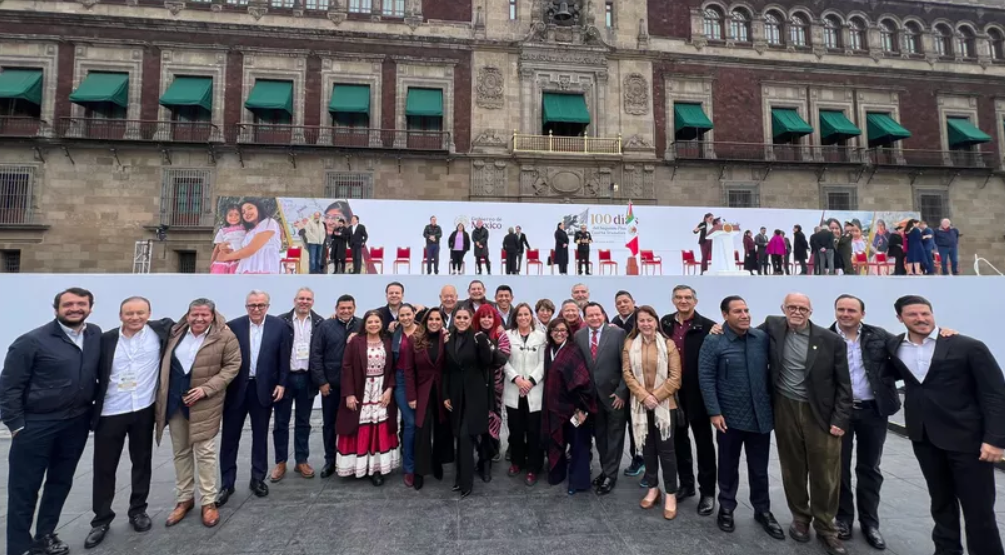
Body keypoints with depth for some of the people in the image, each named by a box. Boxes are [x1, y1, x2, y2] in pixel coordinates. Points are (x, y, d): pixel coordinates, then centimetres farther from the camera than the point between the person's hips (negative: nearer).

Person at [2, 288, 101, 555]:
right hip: (36, 425, -4)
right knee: (24, 488, 8)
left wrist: (94, 411, 6)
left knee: (60, 482, 18)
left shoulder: (96, 335, 0)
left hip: (77, 424, 4)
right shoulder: (32, 341, -12)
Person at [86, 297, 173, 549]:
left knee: (142, 462, 13)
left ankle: (138, 510, 30)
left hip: (144, 410, 0)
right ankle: (101, 519, 28)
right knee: (104, 467, 10)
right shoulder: (106, 339, -3)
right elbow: (94, 373, 5)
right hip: (110, 413, 0)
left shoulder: (159, 331, -5)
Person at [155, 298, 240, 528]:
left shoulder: (225, 336, -12)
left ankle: (208, 502, 15)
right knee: (180, 452, 15)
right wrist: (161, 396, 8)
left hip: (204, 404, -5)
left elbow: (232, 366, -10)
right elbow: (165, 364, 13)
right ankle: (184, 499, 30)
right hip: (174, 402, 5)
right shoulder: (175, 332, 3)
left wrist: (206, 389, -18)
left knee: (205, 452, 1)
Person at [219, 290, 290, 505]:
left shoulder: (279, 326, -4)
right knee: (230, 437, 8)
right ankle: (227, 483, 22)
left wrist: (281, 383, -5)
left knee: (260, 436, 12)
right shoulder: (233, 325, -4)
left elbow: (284, 358, -1)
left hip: (264, 388, 0)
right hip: (236, 388, 0)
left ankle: (258, 479, 26)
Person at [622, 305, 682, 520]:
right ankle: (653, 488, 27)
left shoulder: (668, 345, -4)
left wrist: (656, 396, -13)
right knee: (647, 447, 13)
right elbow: (627, 374, -2)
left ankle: (671, 494, 16)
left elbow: (675, 377, -7)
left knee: (666, 449, 3)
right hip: (640, 404, 2)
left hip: (665, 404, -2)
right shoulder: (629, 345, 2)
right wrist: (643, 396, -13)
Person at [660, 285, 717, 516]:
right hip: (672, 391, 5)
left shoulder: (708, 326, -12)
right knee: (678, 439, 17)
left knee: (703, 442, 10)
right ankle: (686, 484, 34)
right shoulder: (665, 323, 2)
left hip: (698, 392, -4)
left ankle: (707, 491, 24)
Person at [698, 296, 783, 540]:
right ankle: (726, 508, 33)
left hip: (760, 416, 3)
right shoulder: (713, 342, -12)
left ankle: (763, 511, 36)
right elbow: (706, 378, -12)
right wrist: (714, 412, -14)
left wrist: (773, 402, 7)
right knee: (728, 466, 14)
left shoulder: (763, 337, -1)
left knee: (759, 468, 17)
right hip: (729, 417, -3)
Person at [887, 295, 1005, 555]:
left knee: (978, 509, 5)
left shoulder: (969, 347, -10)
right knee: (940, 500, 19)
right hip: (923, 437, 4)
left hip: (967, 438, -4)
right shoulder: (894, 347, 1)